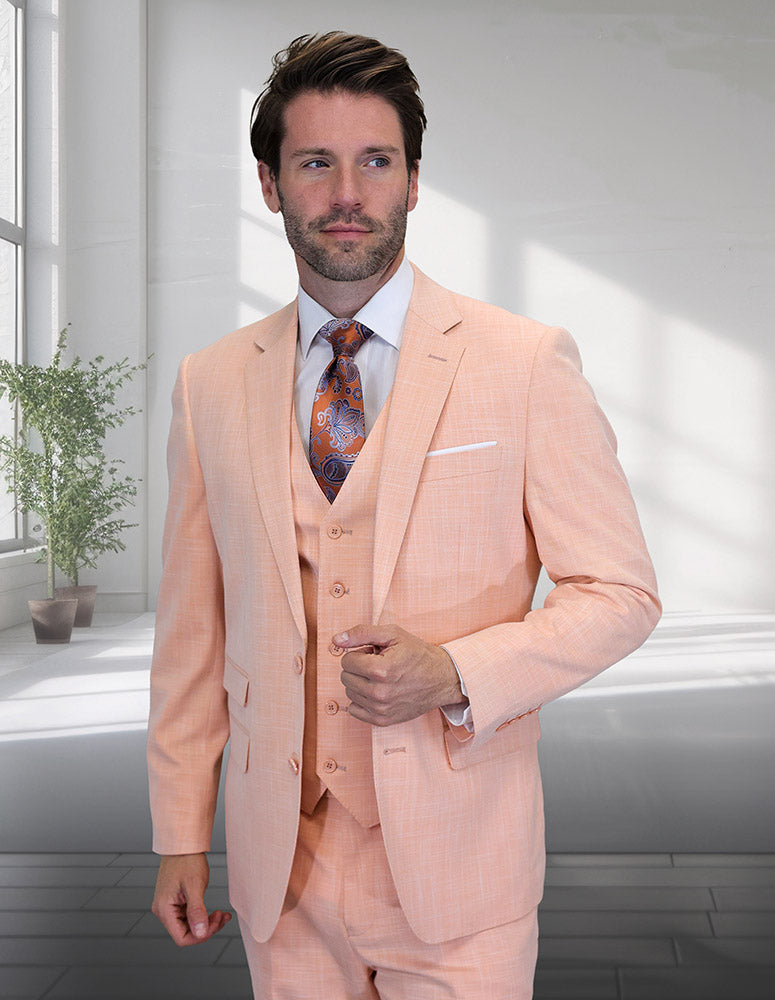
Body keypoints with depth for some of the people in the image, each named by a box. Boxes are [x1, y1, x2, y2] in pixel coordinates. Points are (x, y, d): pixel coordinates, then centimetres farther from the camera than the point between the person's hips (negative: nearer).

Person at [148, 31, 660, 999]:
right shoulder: (211, 383, 3)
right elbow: (192, 625, 7)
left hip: (458, 870, -2)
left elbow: (621, 592, -4)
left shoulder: (527, 363, -6)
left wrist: (456, 673, -19)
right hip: (280, 865, 3)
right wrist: (180, 836, 7)